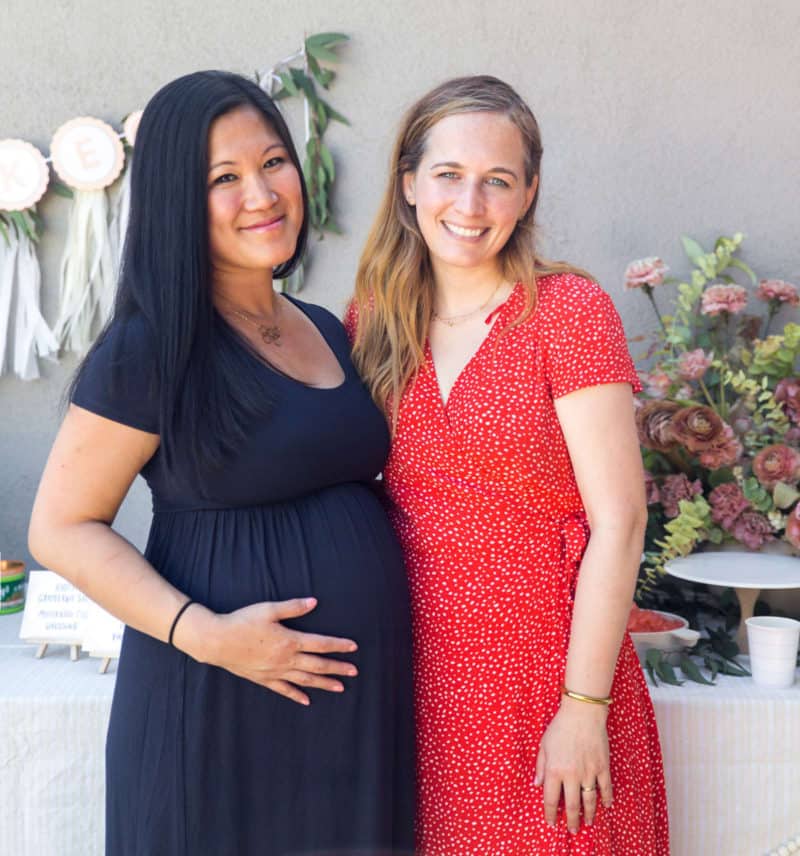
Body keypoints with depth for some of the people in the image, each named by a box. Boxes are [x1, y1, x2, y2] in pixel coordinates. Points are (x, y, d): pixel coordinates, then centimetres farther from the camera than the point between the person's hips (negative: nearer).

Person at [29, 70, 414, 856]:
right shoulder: (150, 349, -12)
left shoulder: (326, 332, 10)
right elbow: (62, 530, -11)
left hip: (360, 694, 7)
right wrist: (203, 634, -22)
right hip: (220, 701, -6)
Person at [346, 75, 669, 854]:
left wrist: (584, 706, -15)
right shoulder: (373, 322, 3)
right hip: (422, 681, 4)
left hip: (550, 683, -3)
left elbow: (618, 522, -13)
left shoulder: (567, 310, -10)